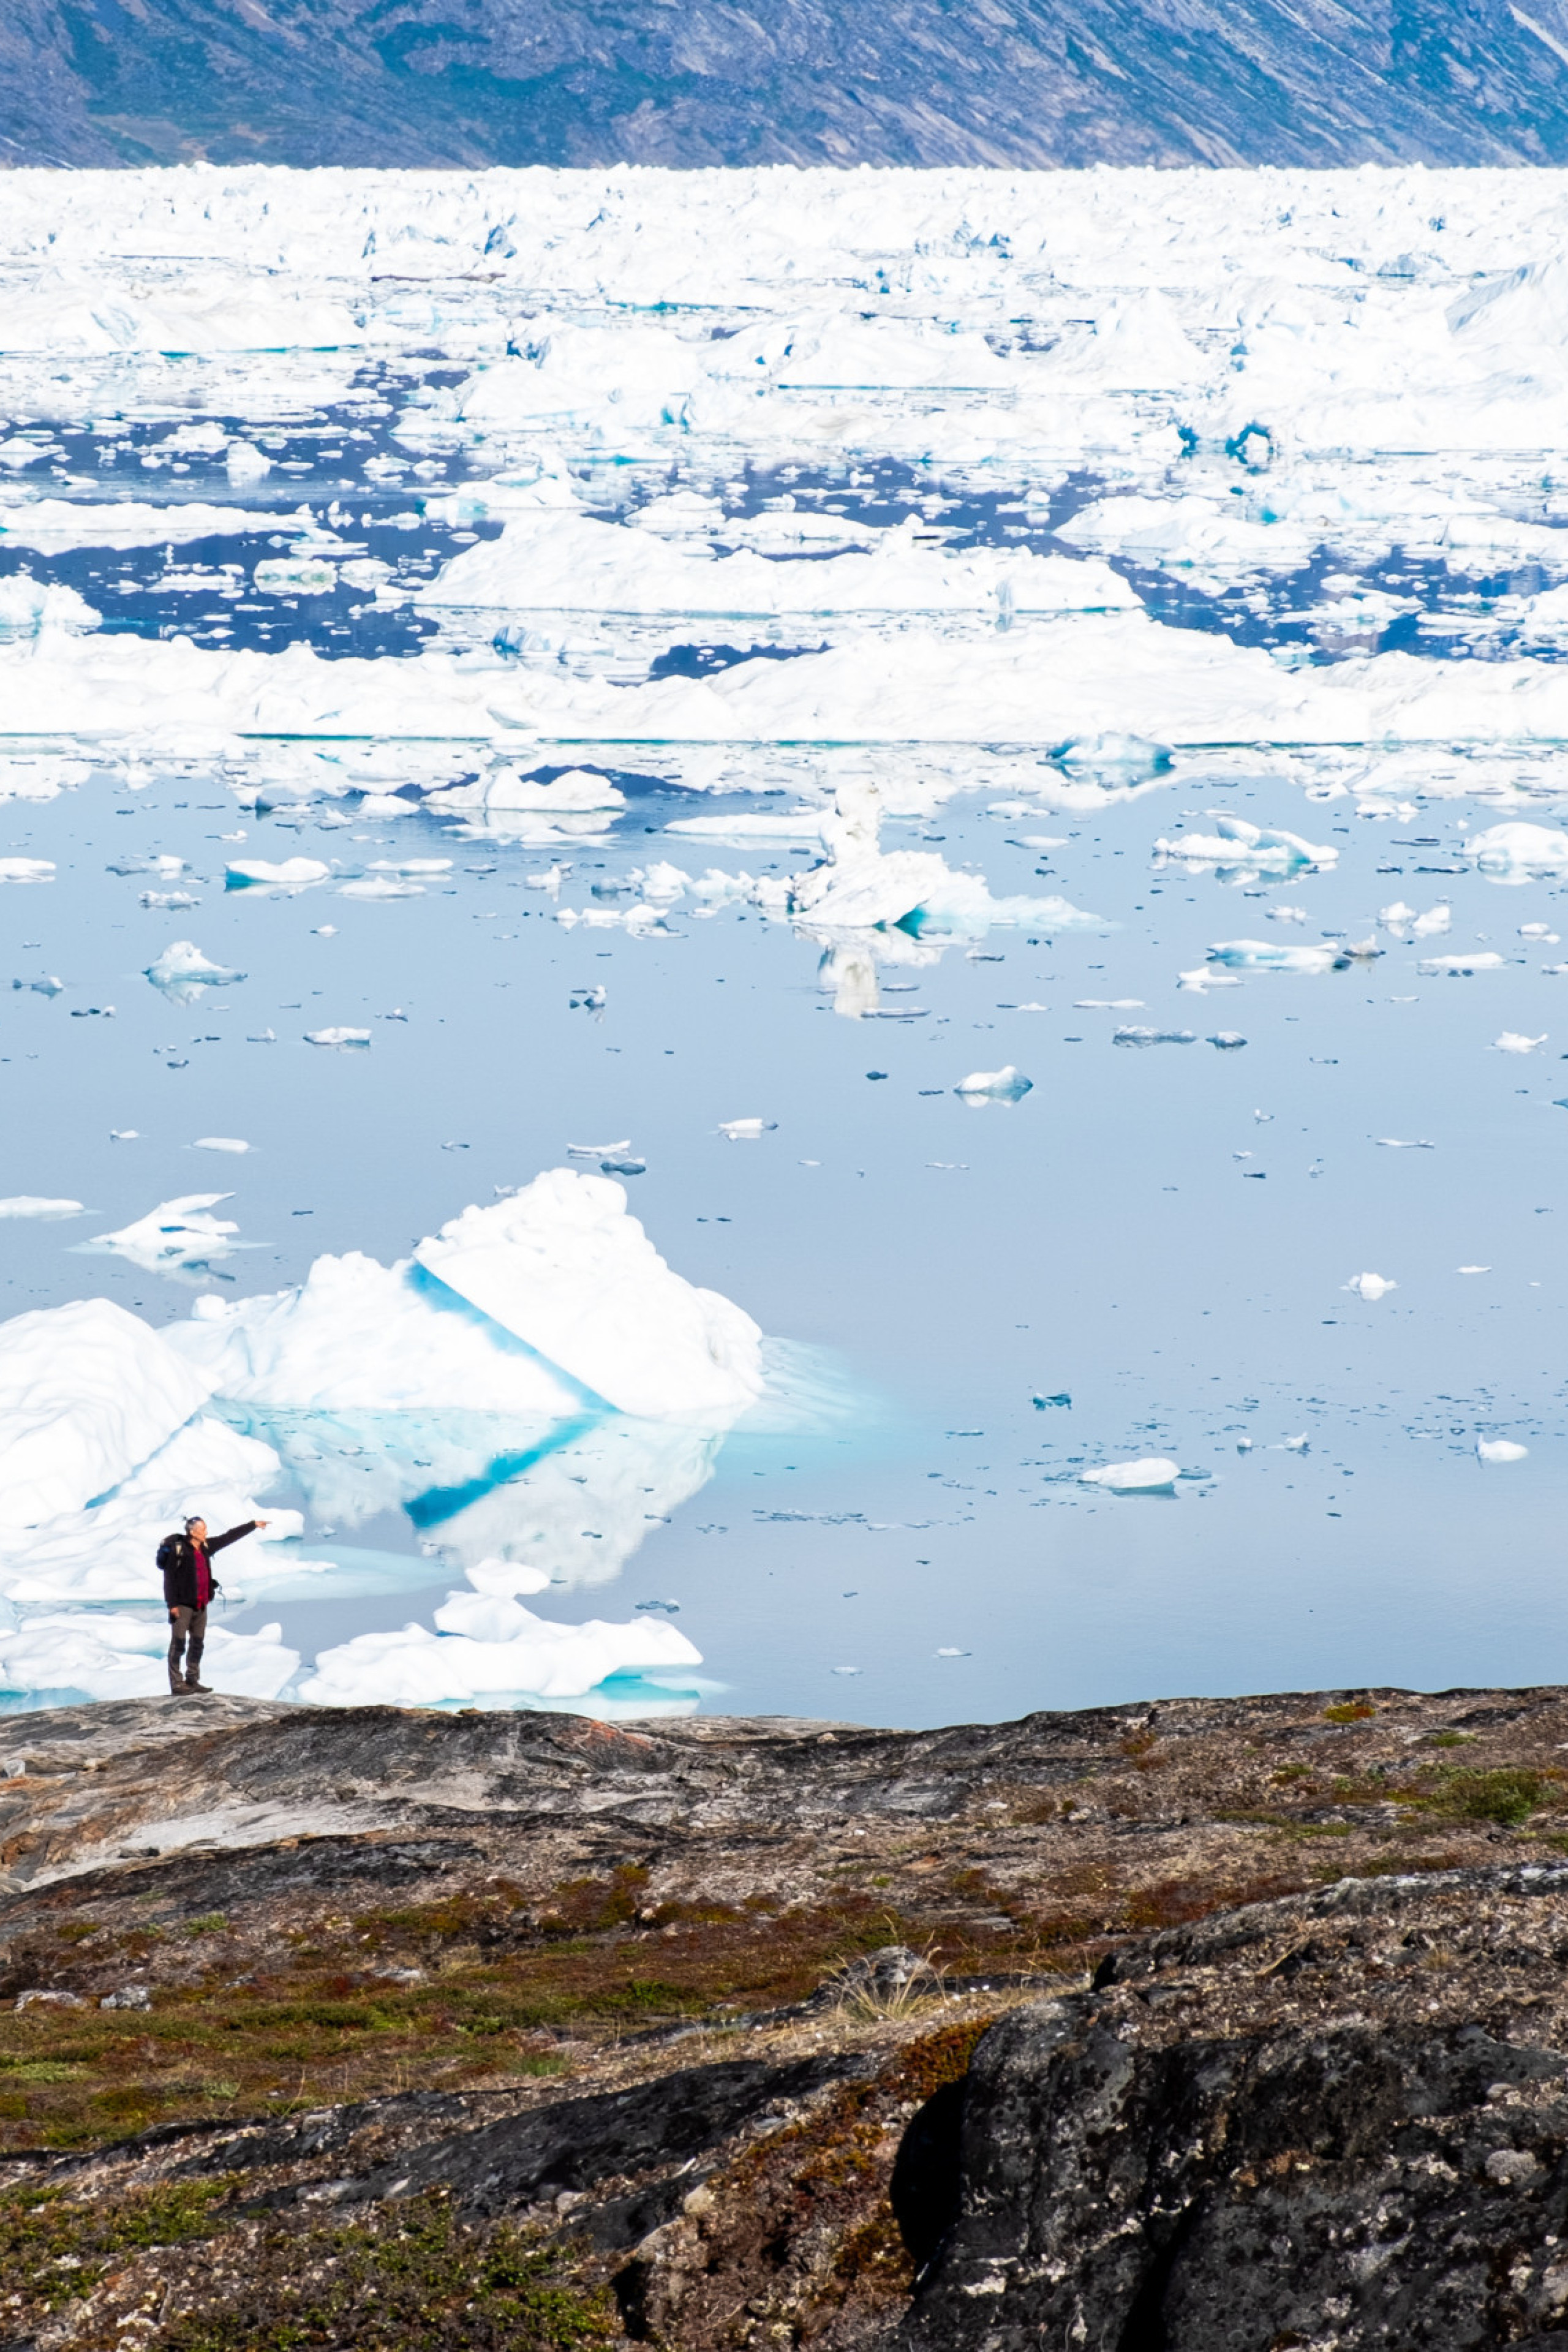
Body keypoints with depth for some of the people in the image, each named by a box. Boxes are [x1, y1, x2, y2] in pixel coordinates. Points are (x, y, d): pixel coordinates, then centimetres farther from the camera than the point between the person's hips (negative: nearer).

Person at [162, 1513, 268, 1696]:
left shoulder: (205, 1547, 10)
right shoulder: (178, 1549, -12)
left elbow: (228, 1537, 20)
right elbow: (169, 1578, -14)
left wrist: (253, 1525, 24)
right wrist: (172, 1604, -18)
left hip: (200, 1605, 8)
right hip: (183, 1605, -8)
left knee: (198, 1643, 13)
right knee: (178, 1645, -6)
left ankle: (193, 1680, 21)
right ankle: (177, 1684, -6)